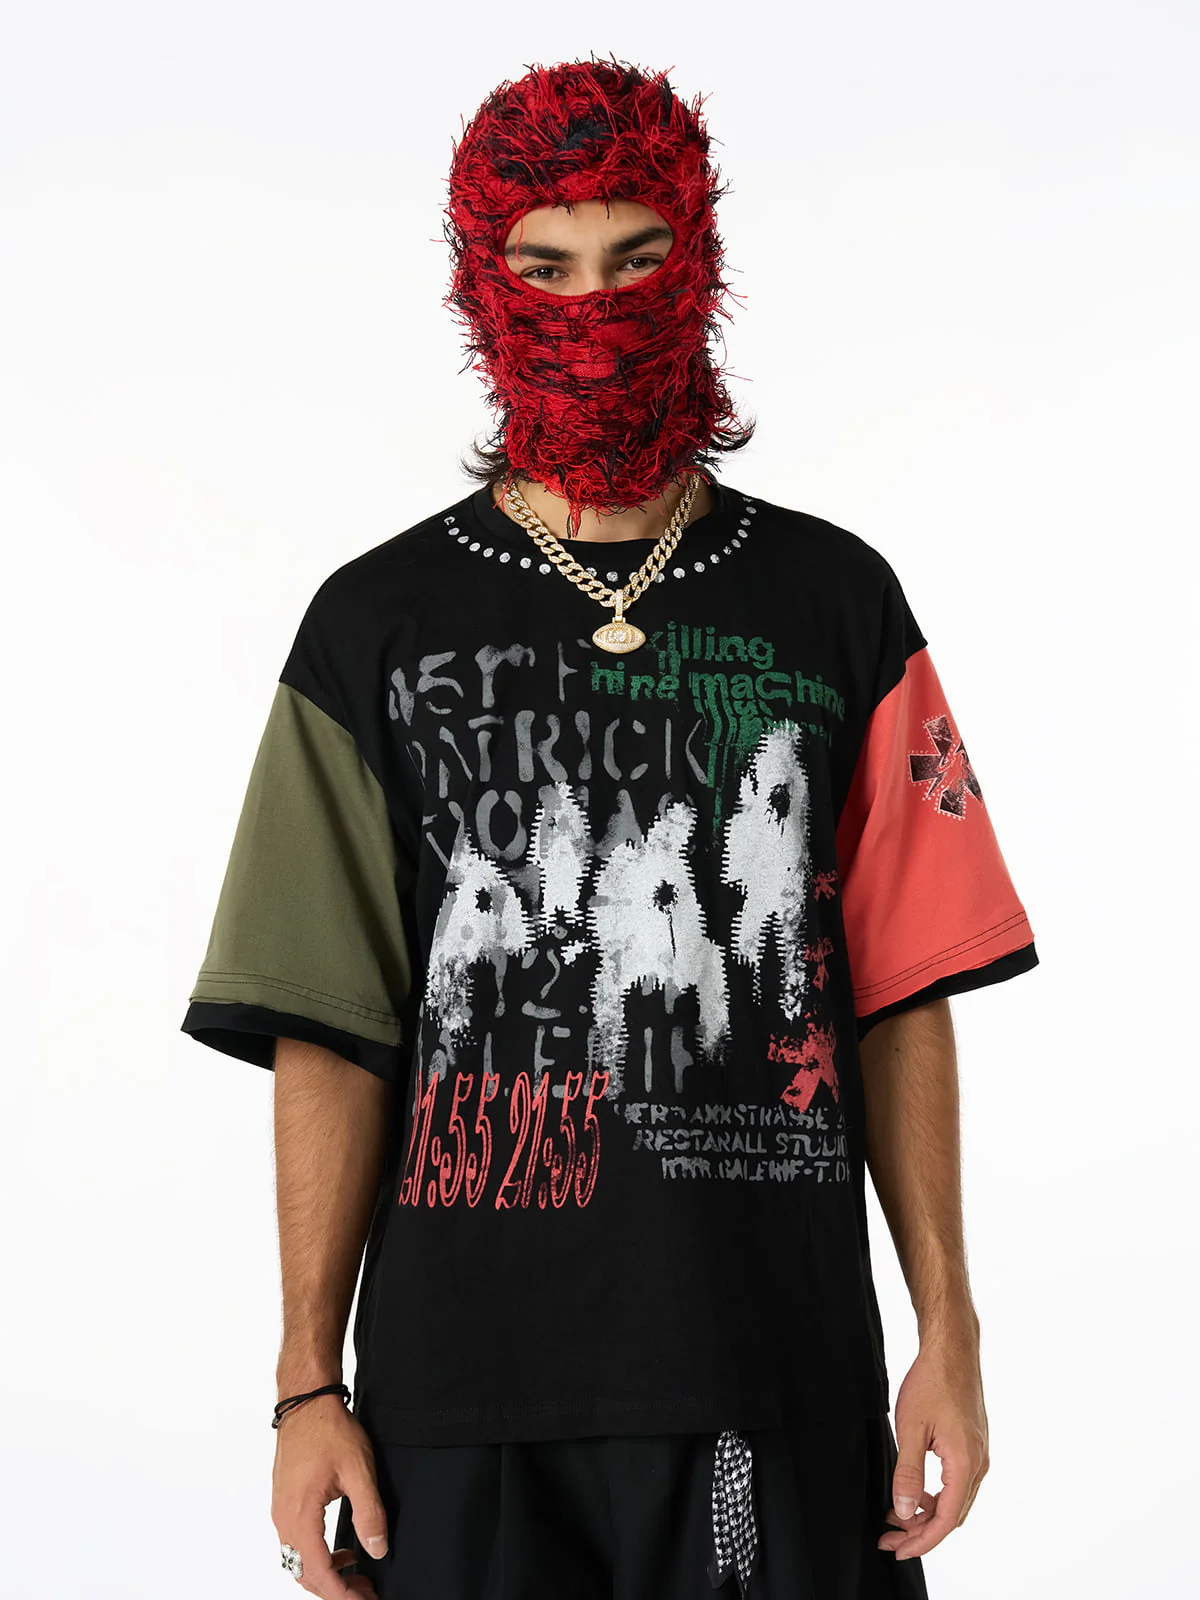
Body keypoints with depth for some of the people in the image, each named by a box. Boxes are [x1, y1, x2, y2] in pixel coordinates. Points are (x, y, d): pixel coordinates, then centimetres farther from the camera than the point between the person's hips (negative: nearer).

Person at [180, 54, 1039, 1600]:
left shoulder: (835, 604, 6)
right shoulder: (377, 625, 4)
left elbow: (902, 996, 6)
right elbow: (329, 1037, 2)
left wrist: (949, 1330, 1)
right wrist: (310, 1384, -2)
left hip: (780, 1374, 1)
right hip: (463, 1385, 0)